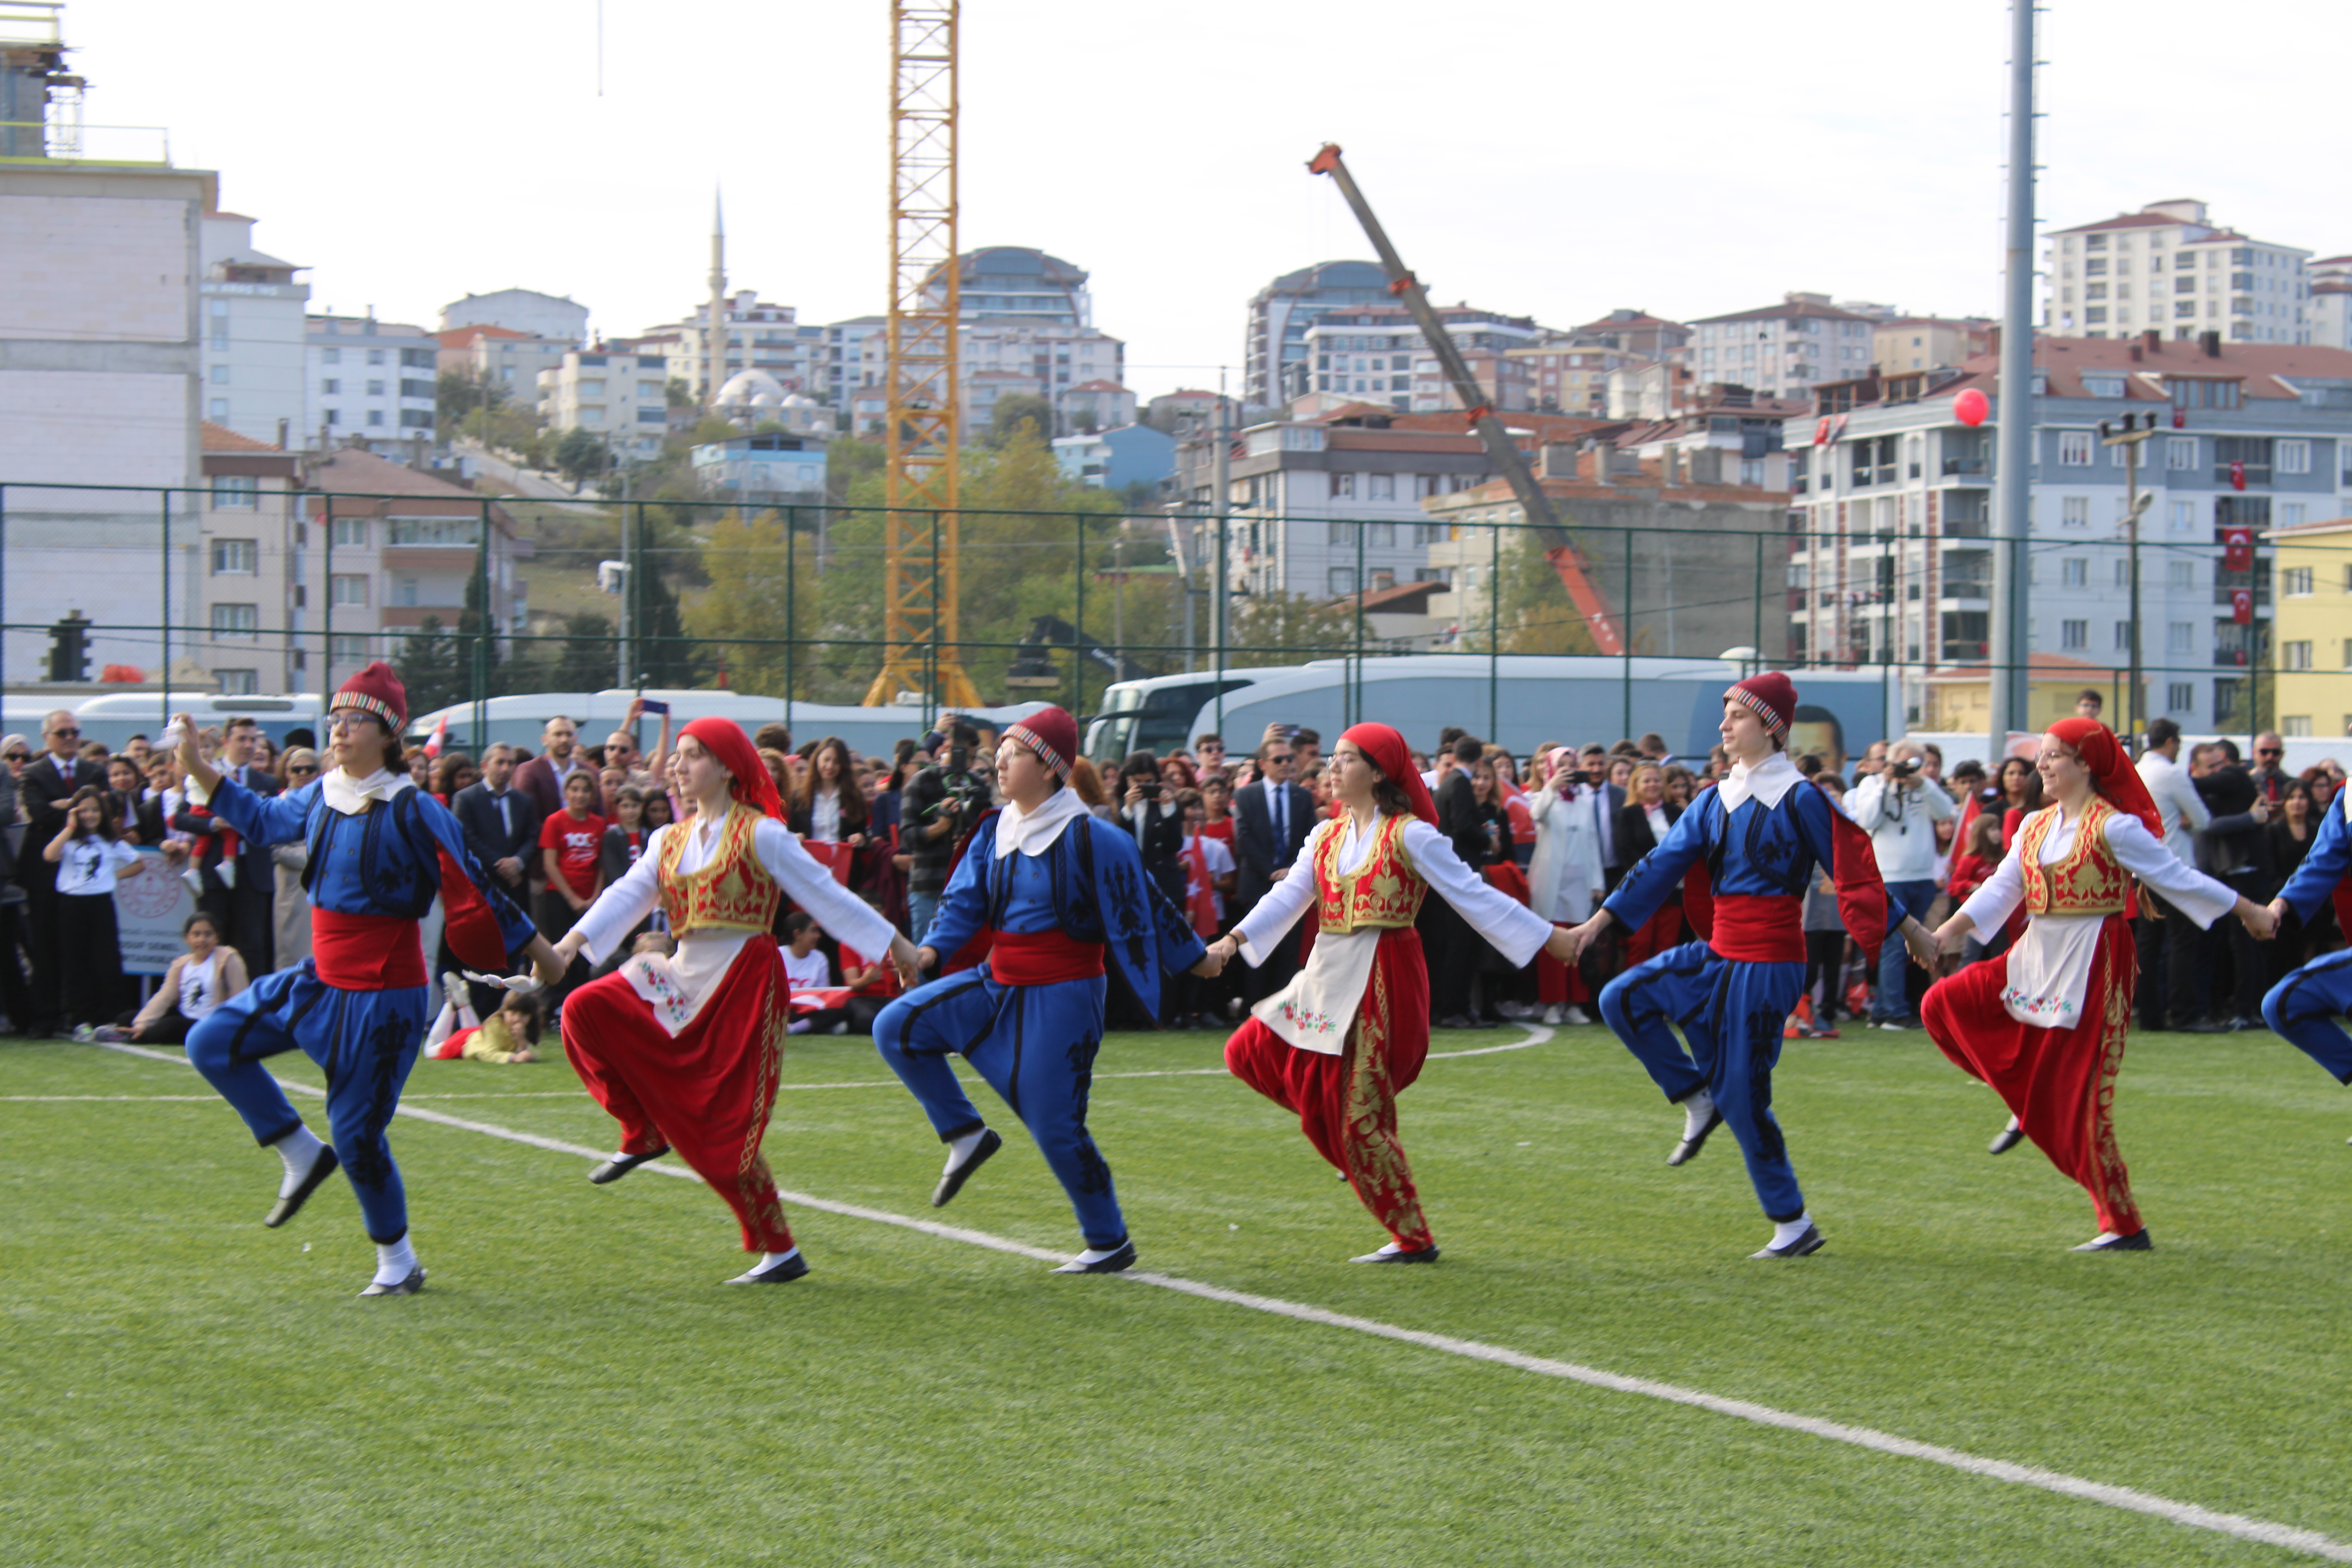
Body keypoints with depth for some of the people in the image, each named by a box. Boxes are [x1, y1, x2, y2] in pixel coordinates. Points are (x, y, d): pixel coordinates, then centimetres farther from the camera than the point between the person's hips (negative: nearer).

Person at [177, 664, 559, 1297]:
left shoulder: (412, 811, -16)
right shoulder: (321, 797, 5)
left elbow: (474, 885, -12)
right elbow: (261, 819, 23)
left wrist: (538, 949, -8)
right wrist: (198, 768, 14)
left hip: (382, 995, -7)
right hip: (321, 980, 7)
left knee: (357, 1133, -4)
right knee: (212, 1043, 3)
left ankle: (399, 1263, 17)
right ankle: (301, 1154, 16)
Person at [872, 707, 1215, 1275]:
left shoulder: (1089, 837, -15)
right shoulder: (995, 832, 5)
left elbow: (1143, 902, -7)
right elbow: (964, 900, 7)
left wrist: (1195, 958, 3)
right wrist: (932, 949, -11)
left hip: (1062, 994, -7)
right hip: (999, 983, 7)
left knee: (1056, 1126, -4)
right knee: (897, 1028, -3)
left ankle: (1110, 1241, 13)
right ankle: (965, 1134, 7)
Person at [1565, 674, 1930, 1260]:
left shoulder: (1800, 799, -10)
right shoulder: (1717, 800, 9)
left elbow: (1855, 868, -6)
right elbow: (1663, 863, 11)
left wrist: (1906, 928, -2)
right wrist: (1602, 920, 7)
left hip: (1768, 963, -7)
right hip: (1718, 953, 7)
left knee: (1742, 1095, -6)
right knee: (1623, 999, -6)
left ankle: (1794, 1225, 6)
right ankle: (1698, 1100, 7)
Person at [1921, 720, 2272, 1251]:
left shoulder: (2114, 827, -12)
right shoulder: (2036, 827, 10)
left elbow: (2178, 878, -6)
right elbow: (2000, 889, 8)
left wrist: (2249, 911, -3)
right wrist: (1949, 931, -5)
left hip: (2093, 967, -8)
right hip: (2036, 959, 8)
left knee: (2076, 1103, -7)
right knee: (1943, 1005, -4)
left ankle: (2125, 1227, 3)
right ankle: (2025, 1101, 11)